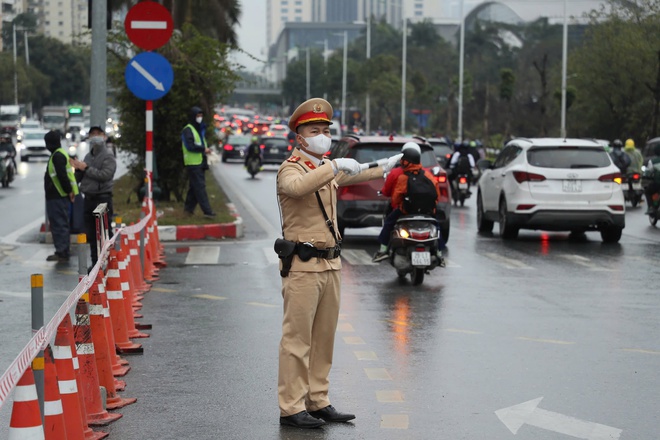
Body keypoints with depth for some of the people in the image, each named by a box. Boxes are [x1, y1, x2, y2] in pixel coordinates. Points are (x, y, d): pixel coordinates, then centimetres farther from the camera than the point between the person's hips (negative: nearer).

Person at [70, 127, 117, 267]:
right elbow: (79, 179, 19)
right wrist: (78, 169, -3)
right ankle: (95, 263, 16)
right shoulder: (88, 156, 17)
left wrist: (86, 168, -15)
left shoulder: (108, 156, -4)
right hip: (88, 198, 7)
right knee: (91, 234, 9)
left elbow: (106, 175, -19)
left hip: (102, 198, -7)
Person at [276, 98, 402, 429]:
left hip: (331, 263, 9)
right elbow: (297, 187, -34)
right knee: (297, 339, -7)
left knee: (324, 338, 11)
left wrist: (383, 167, 46)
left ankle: (317, 402, 17)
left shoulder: (326, 168, 17)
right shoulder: (291, 168, -9)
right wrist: (335, 166, -33)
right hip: (303, 266, -8)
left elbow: (352, 176, 39)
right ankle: (291, 408, -5)